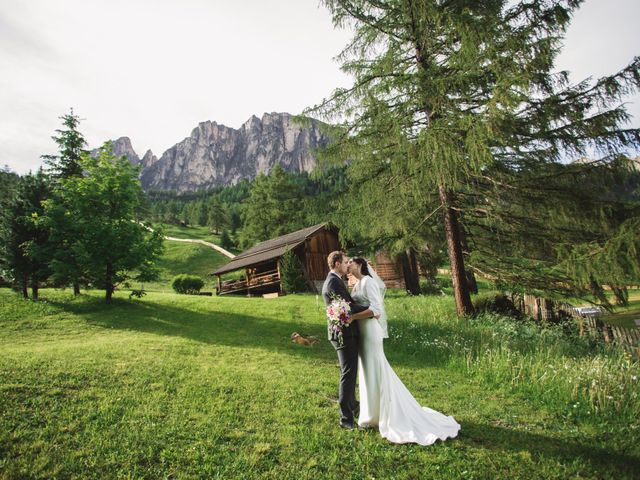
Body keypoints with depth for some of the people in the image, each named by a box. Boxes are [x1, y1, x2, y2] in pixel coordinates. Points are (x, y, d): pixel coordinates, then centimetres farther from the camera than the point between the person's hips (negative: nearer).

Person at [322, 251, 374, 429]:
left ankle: (352, 407, 39)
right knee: (348, 374, -2)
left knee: (349, 372, 22)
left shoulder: (333, 280, 15)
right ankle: (346, 418, 8)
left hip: (344, 333, 11)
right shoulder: (333, 282, -19)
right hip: (344, 334, -11)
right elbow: (348, 306, -24)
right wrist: (371, 309, -14)